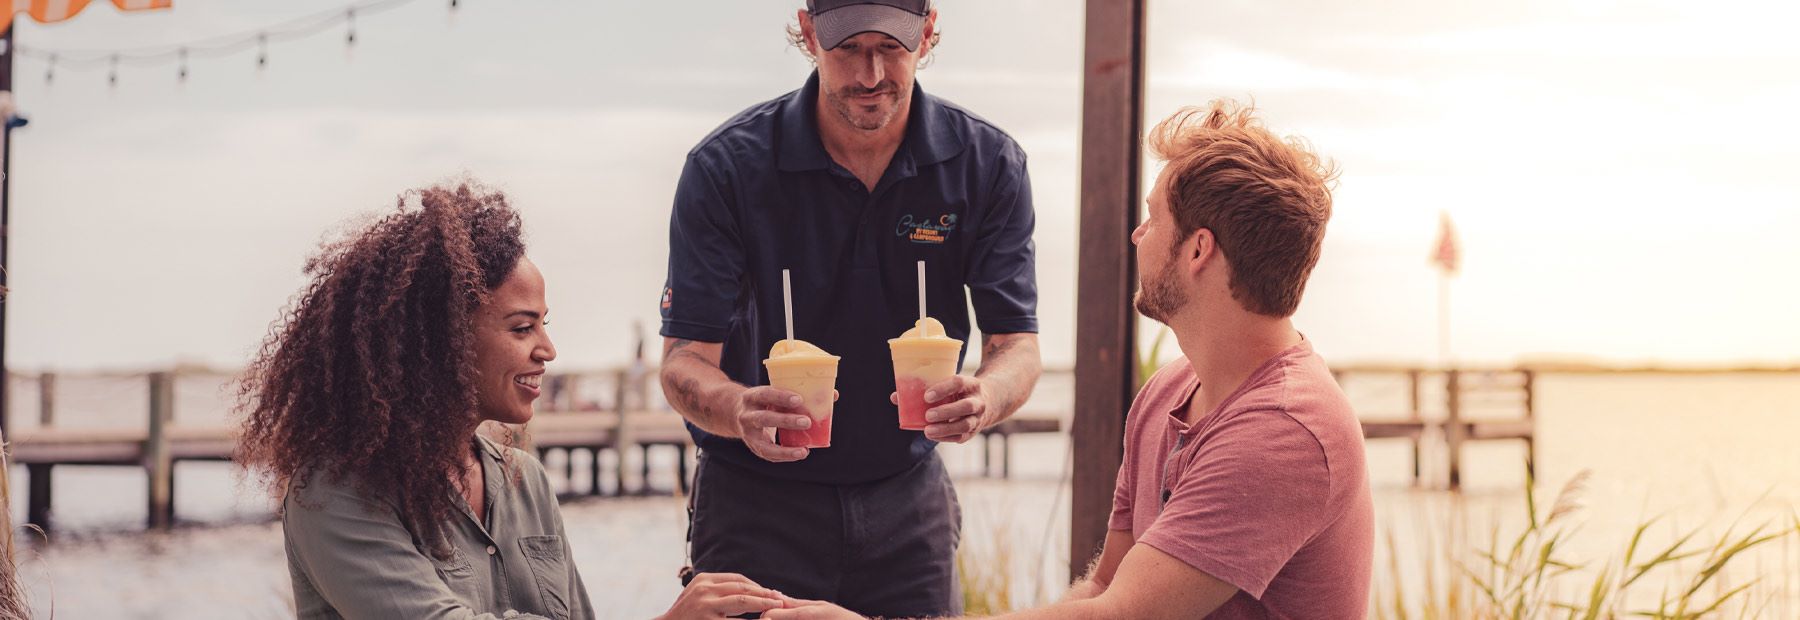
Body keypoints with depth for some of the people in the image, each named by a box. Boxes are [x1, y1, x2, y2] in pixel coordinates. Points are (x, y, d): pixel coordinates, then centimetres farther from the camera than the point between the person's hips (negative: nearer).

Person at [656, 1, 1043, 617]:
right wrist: (740, 410, -40)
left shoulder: (988, 165, -9)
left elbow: (1017, 345, -9)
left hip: (908, 501, 2)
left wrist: (984, 398, -34)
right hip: (756, 504, -2)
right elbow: (685, 358, -17)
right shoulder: (726, 167, -15)